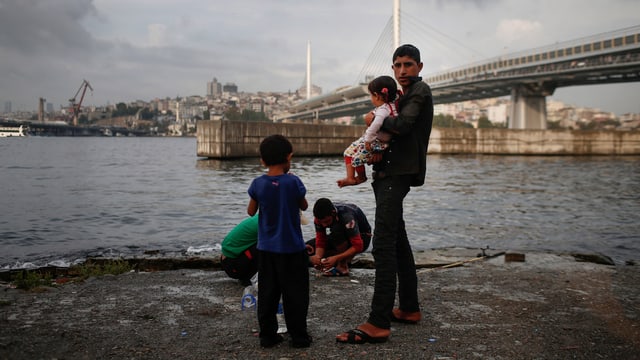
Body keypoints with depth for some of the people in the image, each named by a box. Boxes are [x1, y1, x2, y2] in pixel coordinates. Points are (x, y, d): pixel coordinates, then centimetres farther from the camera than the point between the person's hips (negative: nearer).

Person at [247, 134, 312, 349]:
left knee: (267, 293, 12)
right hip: (292, 248, -3)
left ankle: (267, 335, 17)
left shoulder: (258, 184, -5)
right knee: (295, 294, 7)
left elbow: (251, 211, 6)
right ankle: (298, 336, 12)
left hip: (266, 248, 3)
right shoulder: (293, 182, -13)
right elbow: (304, 206, 4)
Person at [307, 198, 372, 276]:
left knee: (337, 229, -38)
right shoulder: (320, 216, -20)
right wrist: (318, 257, -36)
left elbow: (358, 246, -36)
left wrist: (336, 258, -44)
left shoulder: (347, 217, -36)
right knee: (309, 248, -14)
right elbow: (320, 242, -15)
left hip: (361, 237, -6)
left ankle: (342, 267, -23)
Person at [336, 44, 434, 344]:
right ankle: (409, 308, 24)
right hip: (389, 173, 10)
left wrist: (375, 119, -6)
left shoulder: (420, 91, -5)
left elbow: (402, 125, -21)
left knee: (383, 245, -16)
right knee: (398, 241, 14)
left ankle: (378, 324, -17)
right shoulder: (403, 95, 24)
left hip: (398, 174, -10)